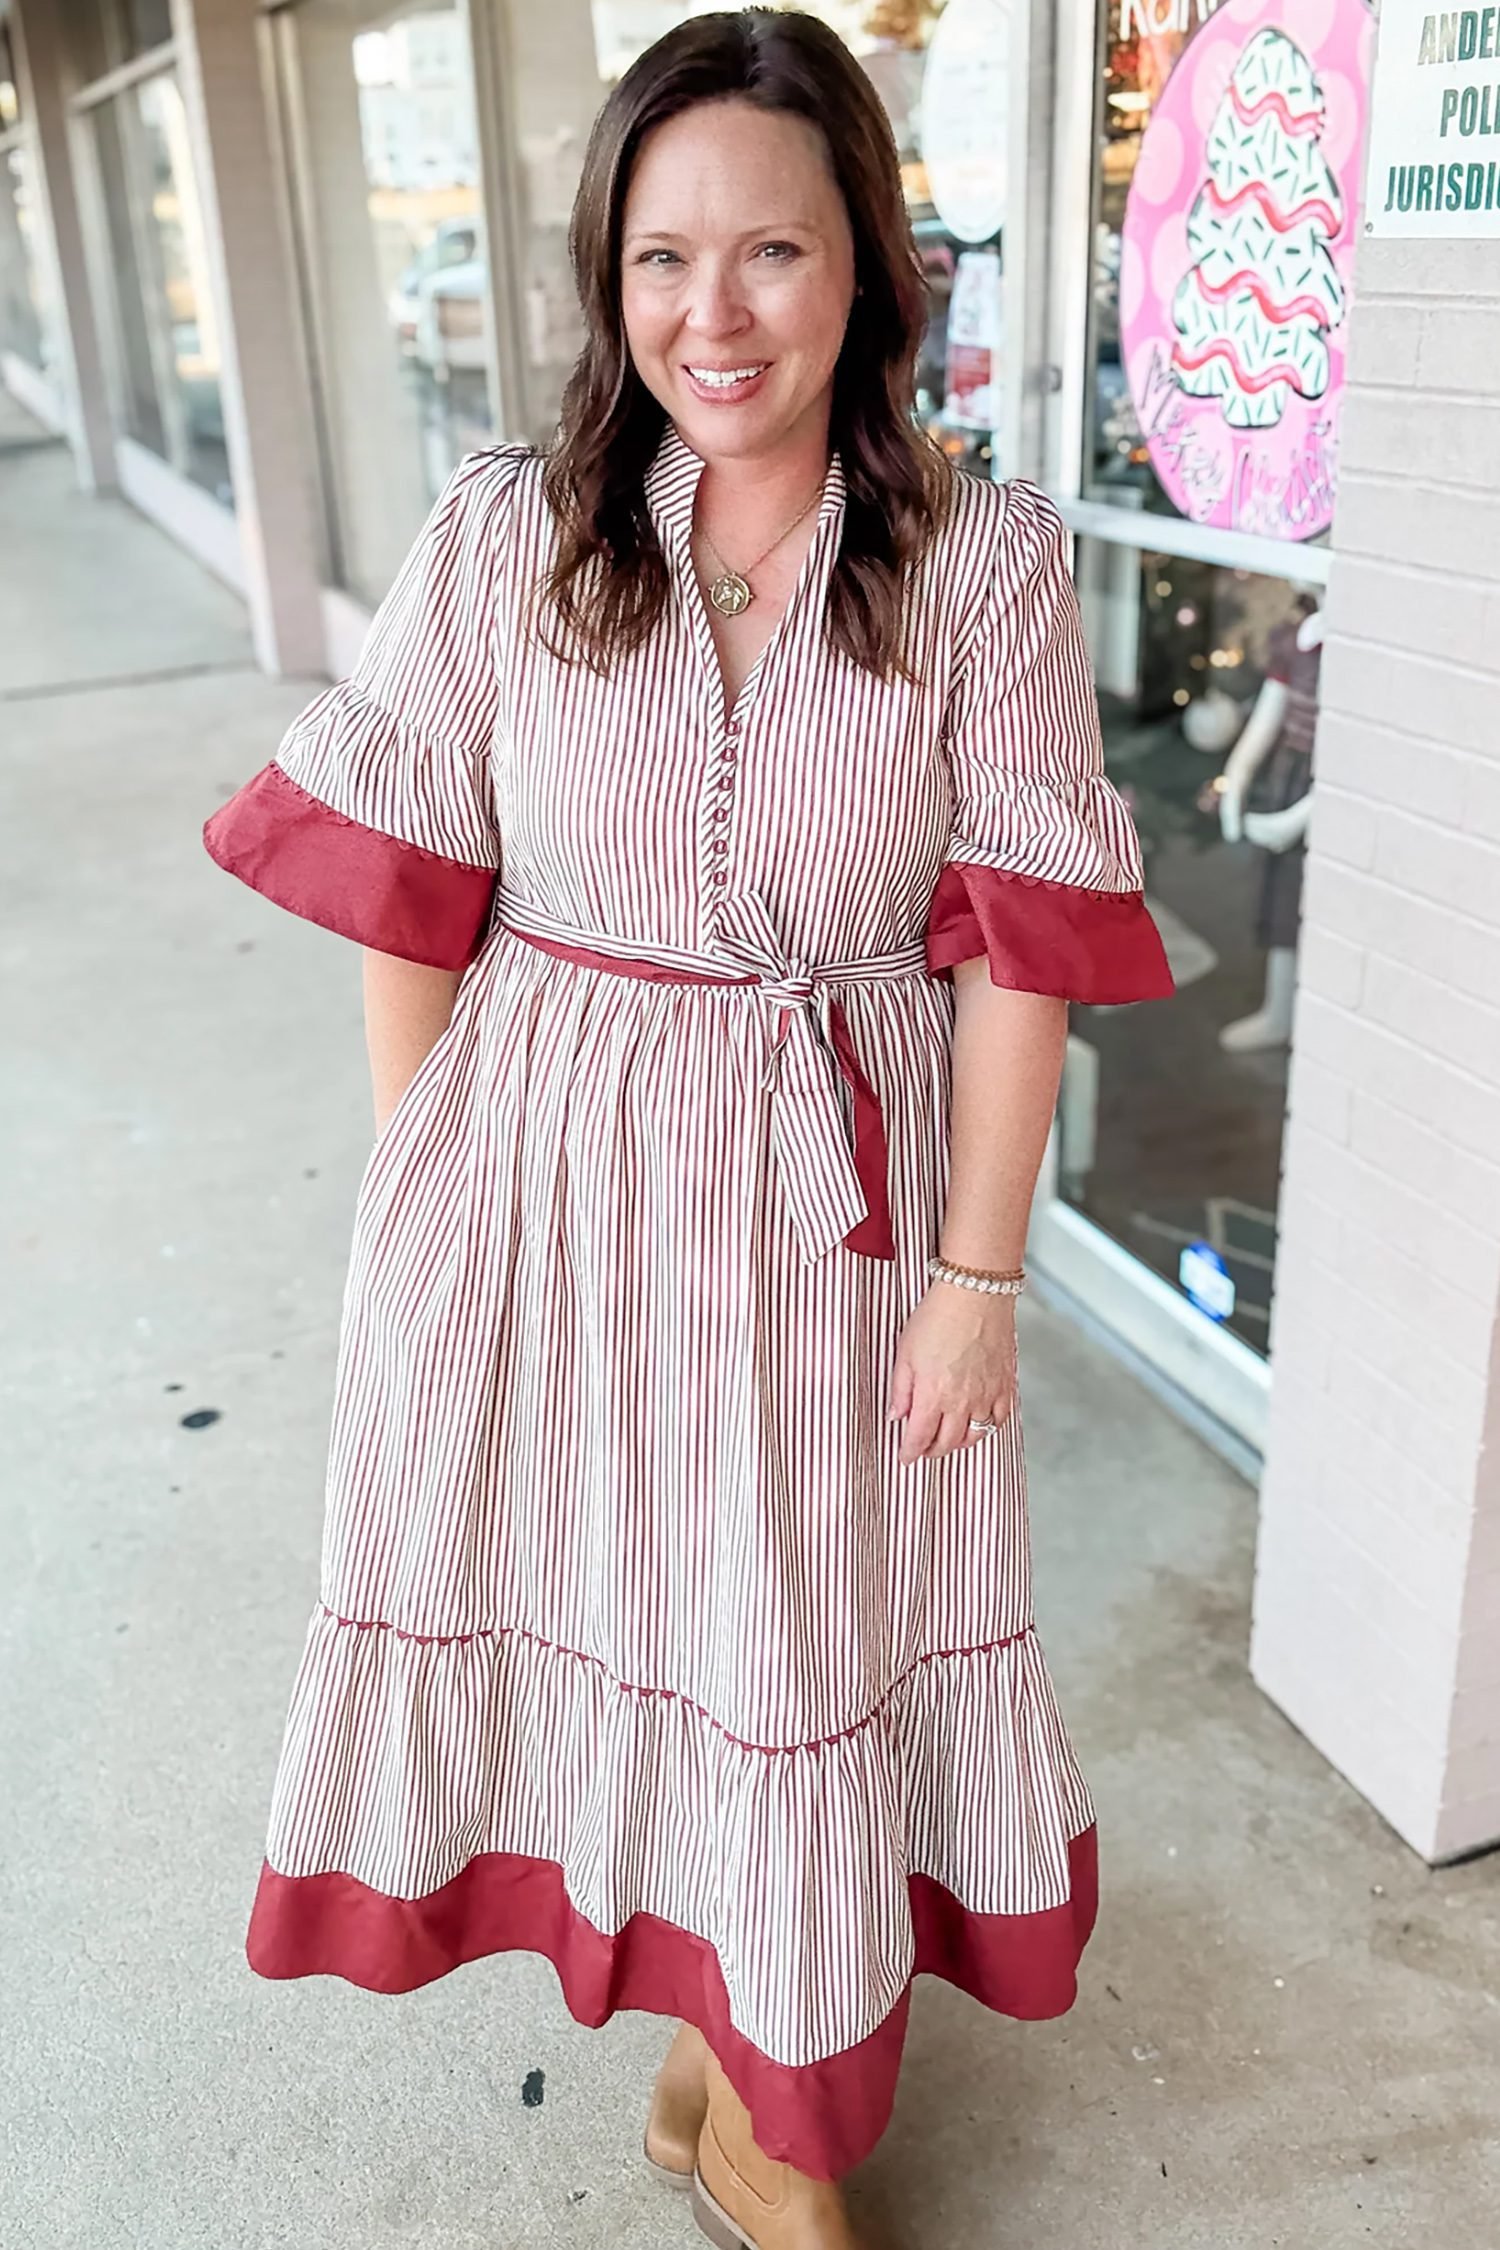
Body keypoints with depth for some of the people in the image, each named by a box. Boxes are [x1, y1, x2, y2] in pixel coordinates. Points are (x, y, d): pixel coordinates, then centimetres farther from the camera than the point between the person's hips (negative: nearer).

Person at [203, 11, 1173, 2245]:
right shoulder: (506, 536, -7)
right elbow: (408, 896, -2)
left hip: (834, 1201, 0)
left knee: (810, 1633, 12)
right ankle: (705, 2028, 48)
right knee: (595, 1595, 16)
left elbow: (1012, 949, -7)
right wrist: (421, 1201, 0)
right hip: (549, 1178, 1)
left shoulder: (985, 565, -8)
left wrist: (977, 1272, -7)